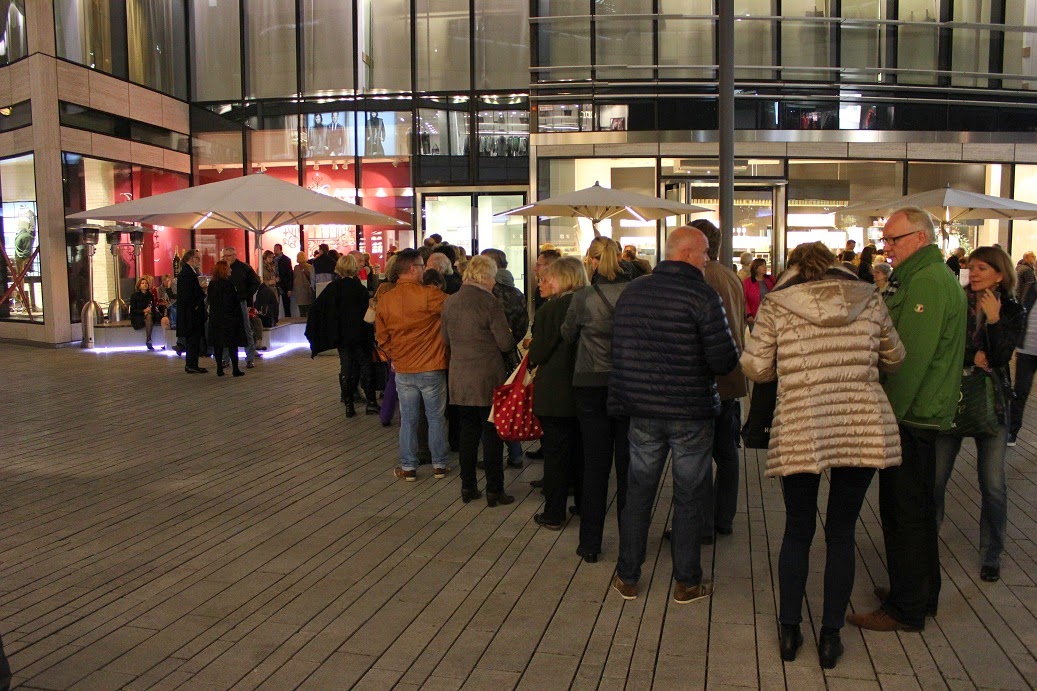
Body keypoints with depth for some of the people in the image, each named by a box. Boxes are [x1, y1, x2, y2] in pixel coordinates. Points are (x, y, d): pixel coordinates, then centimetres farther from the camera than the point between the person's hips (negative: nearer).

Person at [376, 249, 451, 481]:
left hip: (403, 369, 3)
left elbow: (382, 337, 7)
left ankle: (408, 467, 19)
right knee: (436, 418, 10)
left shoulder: (384, 300, 0)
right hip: (432, 368, -3)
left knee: (408, 420, 12)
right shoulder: (429, 295, -16)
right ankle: (439, 465, 19)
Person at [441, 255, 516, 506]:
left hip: (460, 379, 5)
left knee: (468, 431, 14)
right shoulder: (489, 302, -15)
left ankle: (468, 487, 20)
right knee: (492, 433, 4)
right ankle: (494, 490, 10)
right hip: (488, 378, -5)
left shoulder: (449, 302, 3)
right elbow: (506, 343, -12)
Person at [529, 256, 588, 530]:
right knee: (581, 451, 18)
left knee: (555, 453, 2)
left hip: (554, 395, -6)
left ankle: (554, 514, 9)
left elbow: (537, 355, -15)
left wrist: (531, 346, 8)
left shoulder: (550, 310, -16)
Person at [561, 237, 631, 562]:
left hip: (592, 386, -1)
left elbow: (567, 335, 5)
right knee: (628, 464, 11)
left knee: (595, 465, 7)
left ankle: (590, 543, 13)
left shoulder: (583, 297, -10)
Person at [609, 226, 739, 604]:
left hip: (643, 412, 4)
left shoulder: (631, 292, 4)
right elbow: (724, 360, -18)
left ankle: (627, 577, 22)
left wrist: (623, 401, 16)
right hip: (691, 414, -4)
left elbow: (619, 350, 8)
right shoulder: (703, 296, -14)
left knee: (638, 492, 14)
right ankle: (687, 582, 19)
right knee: (688, 497, 9)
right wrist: (732, 350, 5)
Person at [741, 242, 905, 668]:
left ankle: (789, 632, 22)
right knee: (841, 533, 13)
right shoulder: (869, 299, 6)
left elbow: (756, 368, -1)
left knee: (797, 531, 14)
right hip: (865, 428, 2)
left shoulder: (776, 305, -1)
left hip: (800, 432, -1)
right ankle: (831, 637, 20)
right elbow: (894, 359, 15)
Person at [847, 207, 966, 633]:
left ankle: (906, 609, 9)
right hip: (923, 414, 11)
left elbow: (911, 358, -22)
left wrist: (890, 413, -19)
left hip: (911, 416, -11)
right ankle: (921, 593, 32)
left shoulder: (927, 282, -17)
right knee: (916, 508, 19)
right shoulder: (926, 277, 17)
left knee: (904, 513, -2)